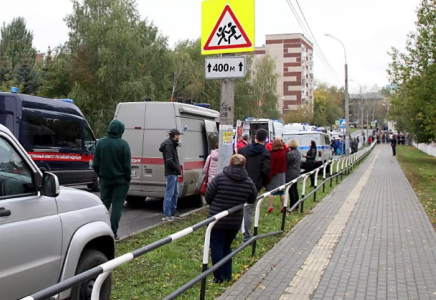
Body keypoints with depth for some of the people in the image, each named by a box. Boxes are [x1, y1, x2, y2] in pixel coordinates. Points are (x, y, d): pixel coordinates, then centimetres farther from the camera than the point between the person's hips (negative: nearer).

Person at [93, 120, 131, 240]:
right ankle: (113, 232, 1)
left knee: (104, 204, 14)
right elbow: (127, 165, -10)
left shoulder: (101, 142, 0)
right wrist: (128, 178, 4)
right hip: (120, 180, -3)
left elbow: (95, 164, 4)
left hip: (105, 179, 4)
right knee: (117, 206, 2)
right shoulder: (123, 144, -13)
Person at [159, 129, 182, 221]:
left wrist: (177, 169, 3)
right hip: (171, 173, -11)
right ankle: (166, 215, -5)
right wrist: (178, 169, -13)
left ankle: (173, 211, 29)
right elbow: (169, 161, -22)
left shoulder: (172, 144, 16)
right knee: (169, 193, -8)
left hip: (174, 173, 11)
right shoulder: (168, 145, -15)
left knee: (175, 193, 18)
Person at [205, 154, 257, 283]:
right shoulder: (248, 182, -4)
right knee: (227, 247, 21)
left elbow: (208, 197, -7)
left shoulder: (220, 177, -12)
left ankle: (219, 278, 12)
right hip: (235, 222, 3)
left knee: (217, 248, 9)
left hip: (216, 220, -3)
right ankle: (227, 276, 24)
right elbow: (252, 200, 10)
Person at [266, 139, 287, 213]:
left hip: (274, 174, -5)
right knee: (282, 191, 12)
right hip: (282, 174, 5)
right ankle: (283, 206, 15)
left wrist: (269, 176, -11)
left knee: (271, 191, 1)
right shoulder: (284, 154, 0)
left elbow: (271, 166, -16)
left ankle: (270, 206, -4)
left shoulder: (273, 154, -17)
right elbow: (285, 164, 6)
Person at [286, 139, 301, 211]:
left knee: (291, 191, -4)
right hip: (296, 174, 10)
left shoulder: (291, 153, -21)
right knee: (295, 189, 17)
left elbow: (286, 163, -15)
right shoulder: (298, 152, 9)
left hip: (290, 175, -9)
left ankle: (292, 206, 0)